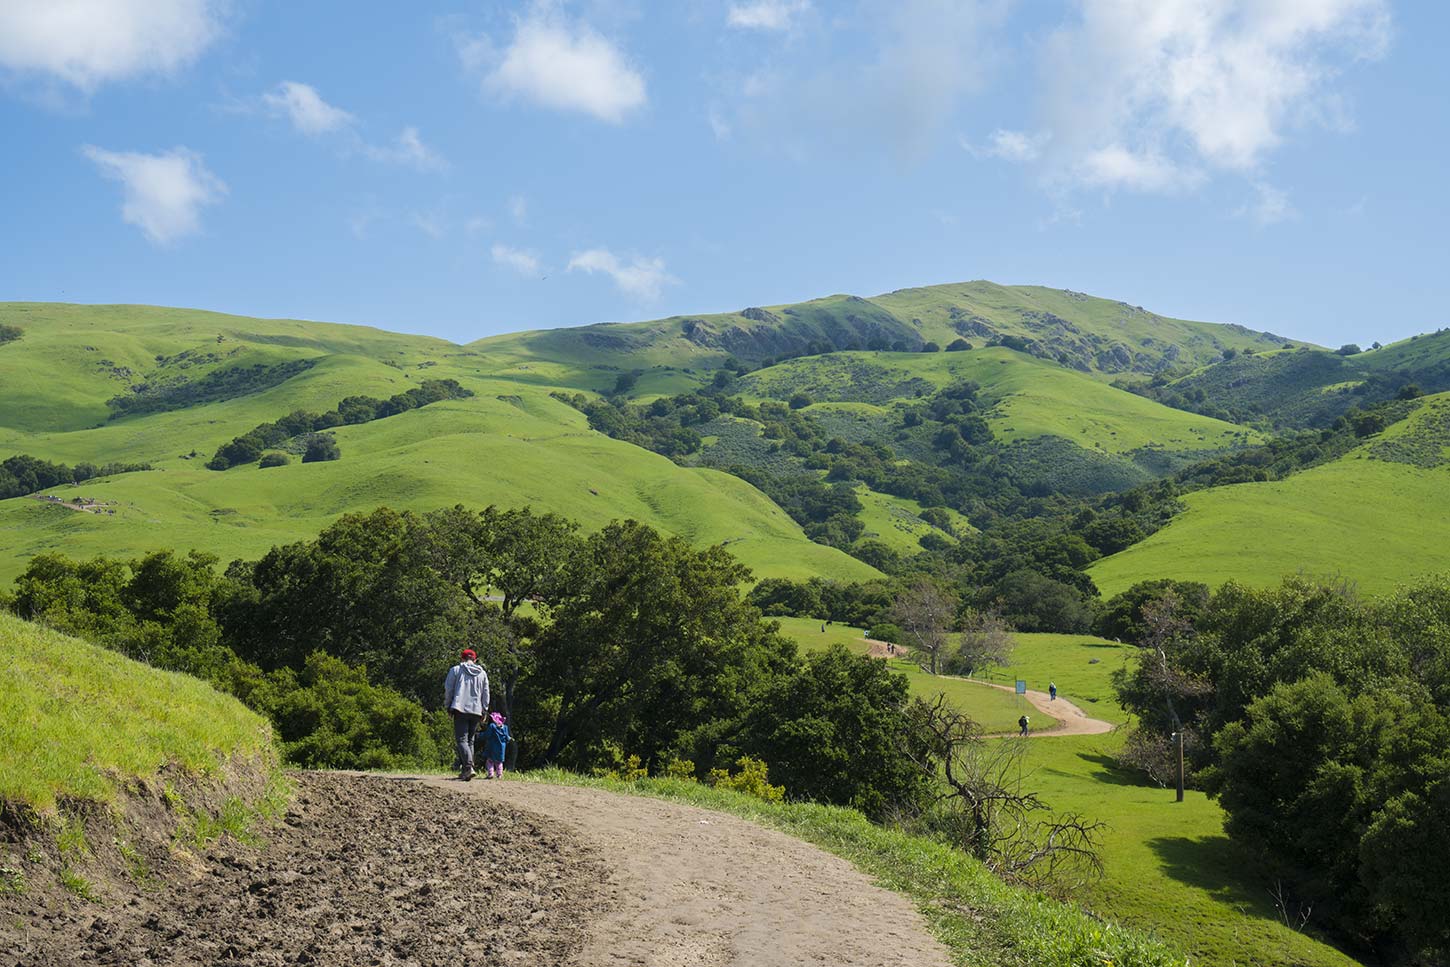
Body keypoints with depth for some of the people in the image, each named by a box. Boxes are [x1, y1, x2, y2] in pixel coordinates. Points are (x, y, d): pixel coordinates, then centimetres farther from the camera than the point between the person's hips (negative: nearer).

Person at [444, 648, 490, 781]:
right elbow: (486, 694, 14)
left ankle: (468, 767, -28)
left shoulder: (455, 670, 5)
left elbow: (448, 690, 3)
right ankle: (465, 770, 6)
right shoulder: (482, 673, 15)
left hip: (460, 709, -4)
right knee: (470, 740, 12)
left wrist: (447, 706, 11)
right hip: (476, 711, 4)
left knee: (461, 739, -9)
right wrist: (484, 710, 19)